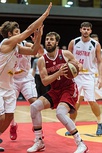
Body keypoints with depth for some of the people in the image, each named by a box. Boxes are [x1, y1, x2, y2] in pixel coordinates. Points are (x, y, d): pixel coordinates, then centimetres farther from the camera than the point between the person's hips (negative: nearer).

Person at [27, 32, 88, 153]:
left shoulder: (66, 54, -9)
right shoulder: (42, 60, -5)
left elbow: (79, 65, 6)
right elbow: (44, 81, -13)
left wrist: (77, 68, -18)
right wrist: (59, 72, -27)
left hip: (69, 89, -4)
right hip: (55, 91, 4)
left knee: (60, 113, -29)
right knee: (34, 106, -13)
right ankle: (39, 143, 0)